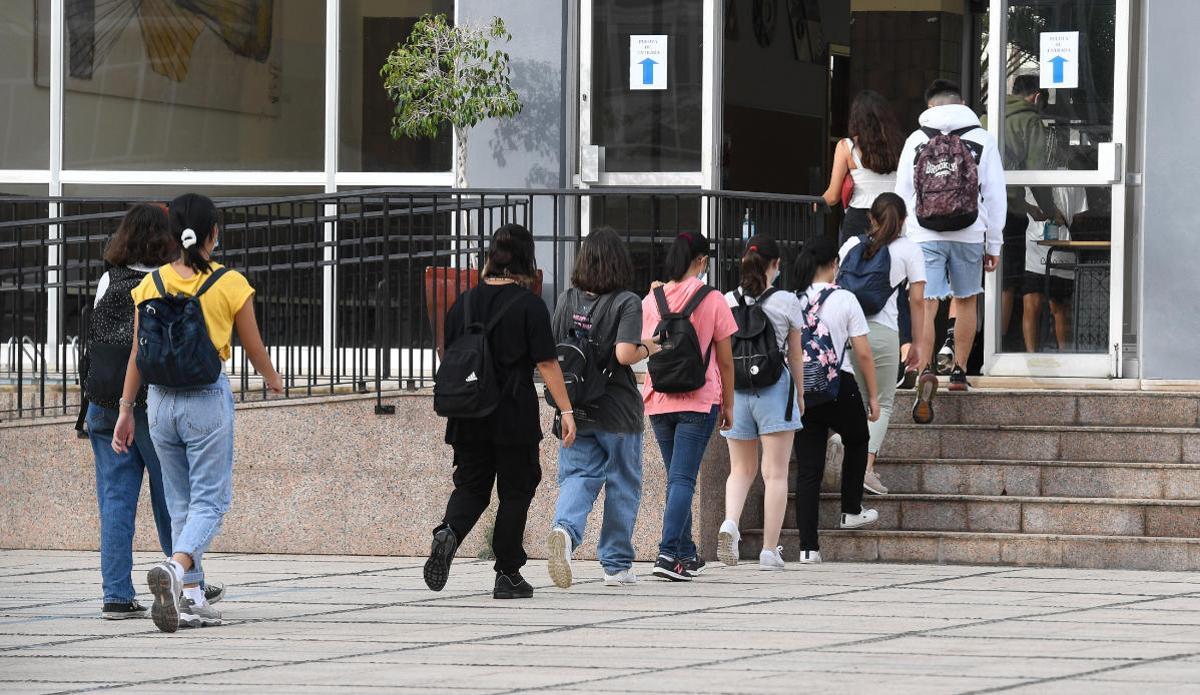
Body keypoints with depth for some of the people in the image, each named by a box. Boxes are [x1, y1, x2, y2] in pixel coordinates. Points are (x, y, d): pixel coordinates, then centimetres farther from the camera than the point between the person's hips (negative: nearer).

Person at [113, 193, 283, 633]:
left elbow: (138, 354, 3)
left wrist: (127, 408, 10)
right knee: (210, 501, 0)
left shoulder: (151, 285, 2)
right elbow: (254, 348, 5)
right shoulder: (230, 284, -6)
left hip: (161, 399, 4)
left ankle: (191, 598, 13)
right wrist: (273, 380, 25)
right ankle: (175, 569, -27)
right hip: (208, 399, -4)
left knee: (180, 502, 14)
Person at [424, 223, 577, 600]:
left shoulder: (464, 303, 6)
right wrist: (566, 410, -9)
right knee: (515, 491, 7)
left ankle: (448, 532, -19)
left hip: (468, 414, 4)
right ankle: (508, 576, 8)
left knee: (471, 486, 11)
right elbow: (547, 362, -11)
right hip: (515, 414, -4)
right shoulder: (528, 304, -8)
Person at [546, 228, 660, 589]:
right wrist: (648, 349, -1)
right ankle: (617, 564, 17)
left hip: (576, 410, 3)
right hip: (618, 410, -3)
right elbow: (624, 354, -21)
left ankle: (565, 529, -28)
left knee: (578, 477, 4)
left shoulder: (568, 300, 2)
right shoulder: (627, 303, -11)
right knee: (622, 484, 11)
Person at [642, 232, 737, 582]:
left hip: (659, 401, 4)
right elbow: (725, 359, -1)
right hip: (699, 400, -4)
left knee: (676, 477, 16)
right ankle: (668, 553, -19)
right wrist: (728, 405, 8)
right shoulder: (713, 301, -5)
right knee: (683, 479, -7)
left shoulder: (652, 300, 3)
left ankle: (687, 555, 21)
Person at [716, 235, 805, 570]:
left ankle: (730, 522, -11)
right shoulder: (787, 302, -5)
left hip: (736, 391, 3)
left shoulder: (727, 302, 0)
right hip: (775, 389, -3)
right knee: (775, 473, 3)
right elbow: (796, 355, 3)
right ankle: (769, 550, 1)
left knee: (741, 469, 16)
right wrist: (799, 395, 17)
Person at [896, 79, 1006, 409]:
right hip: (969, 234, 1)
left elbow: (903, 194, 7)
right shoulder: (982, 139, 5)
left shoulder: (916, 140, 6)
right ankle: (959, 371, 24)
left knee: (925, 305, -7)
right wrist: (993, 245, 12)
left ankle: (925, 371, -26)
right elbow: (995, 196, 5)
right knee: (965, 301, 19)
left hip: (925, 235, -1)